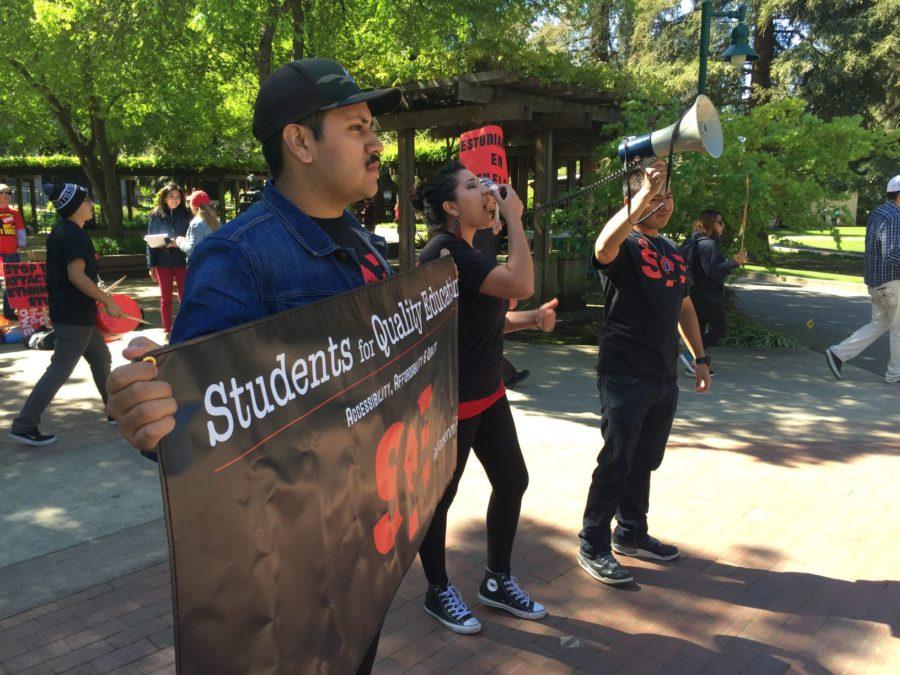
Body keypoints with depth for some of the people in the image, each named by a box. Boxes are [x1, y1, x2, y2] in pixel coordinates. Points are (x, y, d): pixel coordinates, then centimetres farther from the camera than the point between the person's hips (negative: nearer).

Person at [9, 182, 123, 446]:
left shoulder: (61, 231, 12)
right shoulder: (75, 235, -18)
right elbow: (76, 276, -26)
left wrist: (98, 297, 21)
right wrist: (107, 301, -22)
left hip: (76, 312, 10)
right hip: (74, 315, -10)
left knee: (101, 359, 18)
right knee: (60, 370, -5)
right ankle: (24, 425, 0)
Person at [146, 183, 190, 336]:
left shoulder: (185, 215, 3)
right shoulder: (156, 215, 3)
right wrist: (151, 266, 1)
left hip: (182, 261, 0)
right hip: (163, 263, 0)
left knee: (184, 297, 1)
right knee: (166, 299, 7)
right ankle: (167, 331, 16)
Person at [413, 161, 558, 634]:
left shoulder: (467, 253, 12)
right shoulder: (445, 251, -20)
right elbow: (521, 284, -30)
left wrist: (532, 319, 5)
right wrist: (514, 218, -20)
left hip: (486, 394, 10)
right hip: (451, 401, -10)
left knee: (512, 480, 15)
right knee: (440, 496, 8)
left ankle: (497, 581, 34)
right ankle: (438, 592, 28)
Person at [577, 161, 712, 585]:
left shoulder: (673, 252, 15)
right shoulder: (626, 245, -9)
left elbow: (684, 307, 23)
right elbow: (604, 246, -36)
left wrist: (700, 358, 20)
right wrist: (644, 194, -39)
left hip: (664, 377, 8)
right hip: (625, 376, -7)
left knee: (645, 461, 17)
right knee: (616, 462, -2)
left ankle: (631, 534, 33)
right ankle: (593, 546, 11)